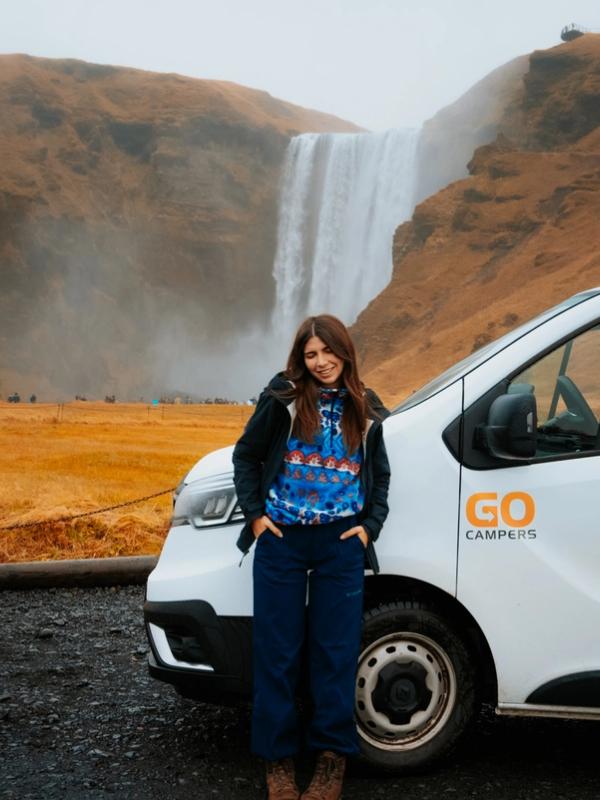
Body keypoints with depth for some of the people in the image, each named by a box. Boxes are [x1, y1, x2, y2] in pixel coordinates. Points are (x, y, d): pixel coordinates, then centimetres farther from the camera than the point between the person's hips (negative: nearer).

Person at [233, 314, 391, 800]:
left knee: (336, 650, 4)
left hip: (341, 543, 2)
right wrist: (254, 513, -4)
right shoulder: (283, 399, -2)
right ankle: (278, 759, 17)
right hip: (282, 540, -1)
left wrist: (370, 526, 4)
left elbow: (380, 475, 16)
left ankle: (333, 756, 18)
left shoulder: (365, 410, 7)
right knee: (277, 651, 4)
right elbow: (246, 455, 4)